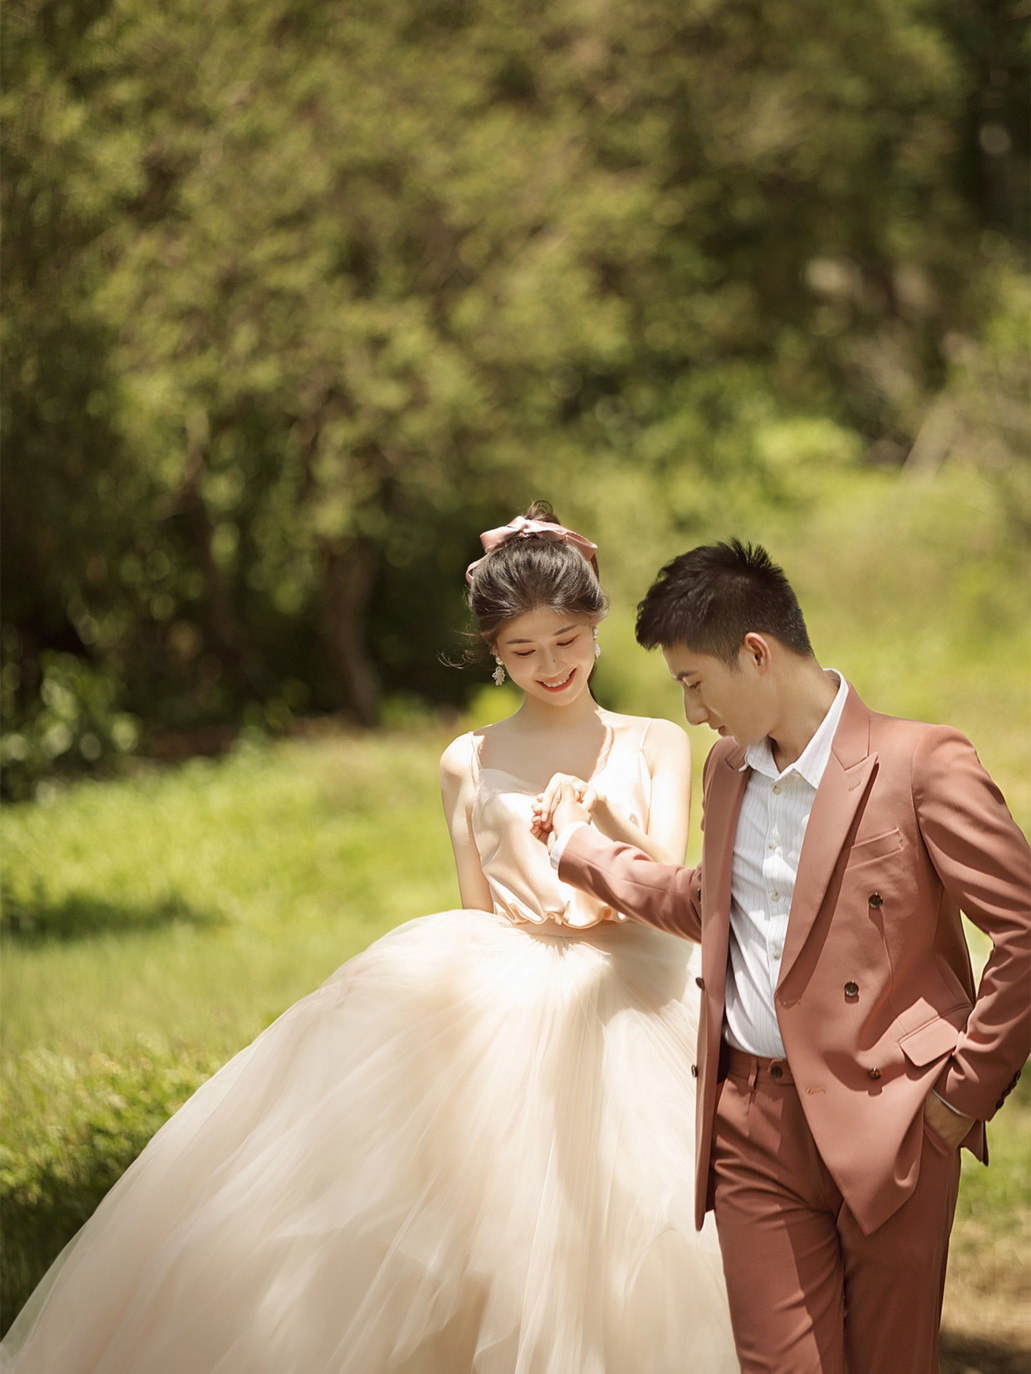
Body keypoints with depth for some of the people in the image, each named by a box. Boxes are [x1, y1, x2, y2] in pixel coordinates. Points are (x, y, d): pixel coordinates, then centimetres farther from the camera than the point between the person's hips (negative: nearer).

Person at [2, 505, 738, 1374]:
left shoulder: (657, 746, 9)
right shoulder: (471, 764, 10)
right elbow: (476, 920, 10)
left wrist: (615, 828, -22)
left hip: (628, 1009, 0)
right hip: (502, 1007, 1)